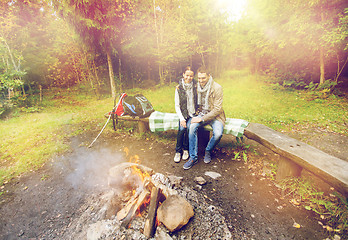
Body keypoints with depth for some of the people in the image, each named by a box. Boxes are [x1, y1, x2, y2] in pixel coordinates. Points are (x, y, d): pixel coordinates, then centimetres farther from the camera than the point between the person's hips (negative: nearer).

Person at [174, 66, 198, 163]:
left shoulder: (196, 86, -2)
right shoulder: (179, 88, -2)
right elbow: (177, 106, -2)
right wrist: (181, 118, -12)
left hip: (193, 113, 0)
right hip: (183, 114, 0)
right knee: (182, 129, -24)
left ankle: (186, 149, -1)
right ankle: (178, 151, -3)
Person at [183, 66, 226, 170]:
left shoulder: (217, 88, -14)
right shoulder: (197, 86, 1)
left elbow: (217, 109, -18)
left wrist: (202, 119, -23)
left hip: (215, 115, -3)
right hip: (201, 114, 3)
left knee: (218, 133, -30)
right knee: (192, 126, -27)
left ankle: (208, 151, 5)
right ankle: (193, 157, -14)